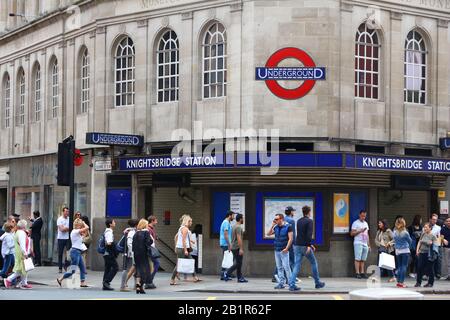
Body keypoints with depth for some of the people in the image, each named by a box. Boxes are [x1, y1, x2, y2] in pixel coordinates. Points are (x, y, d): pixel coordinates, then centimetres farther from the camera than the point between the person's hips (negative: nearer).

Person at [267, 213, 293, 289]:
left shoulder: (288, 227, -8)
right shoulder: (276, 227, 11)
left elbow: (291, 238, -11)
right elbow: (268, 234, 10)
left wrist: (286, 248, -18)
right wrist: (272, 225, -1)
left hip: (284, 251, -7)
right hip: (277, 250, 7)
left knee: (286, 267, -9)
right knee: (279, 267, 7)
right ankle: (281, 283, 10)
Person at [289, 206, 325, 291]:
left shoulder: (298, 221, 15)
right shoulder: (309, 221, -7)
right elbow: (309, 234, -20)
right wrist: (309, 245, -24)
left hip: (297, 246, 6)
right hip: (305, 246, -6)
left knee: (297, 265, 2)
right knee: (314, 263, 12)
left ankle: (291, 285, -11)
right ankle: (318, 283, 22)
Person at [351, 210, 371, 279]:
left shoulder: (366, 223, 21)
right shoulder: (355, 223, 1)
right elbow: (352, 233, -6)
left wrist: (369, 244, 19)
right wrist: (360, 231, -16)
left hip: (365, 244, 6)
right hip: (358, 243, -6)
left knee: (363, 260, 3)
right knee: (358, 259, -9)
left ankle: (362, 273, 3)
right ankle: (357, 273, -10)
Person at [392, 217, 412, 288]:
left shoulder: (395, 232, -4)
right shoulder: (405, 233, -14)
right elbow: (410, 241, 1)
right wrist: (408, 246, 20)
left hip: (397, 251, 4)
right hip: (405, 250, -4)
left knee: (399, 266, 13)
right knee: (404, 266, -1)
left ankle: (398, 281, 13)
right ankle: (401, 282, -5)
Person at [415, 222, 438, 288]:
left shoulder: (433, 236, -6)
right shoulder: (423, 234, 9)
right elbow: (419, 242, 15)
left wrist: (431, 244, -21)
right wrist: (417, 250, 8)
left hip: (429, 254, -5)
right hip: (422, 253, 5)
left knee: (430, 269, 3)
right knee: (419, 267, 2)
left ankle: (430, 283, 14)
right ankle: (418, 282, 11)